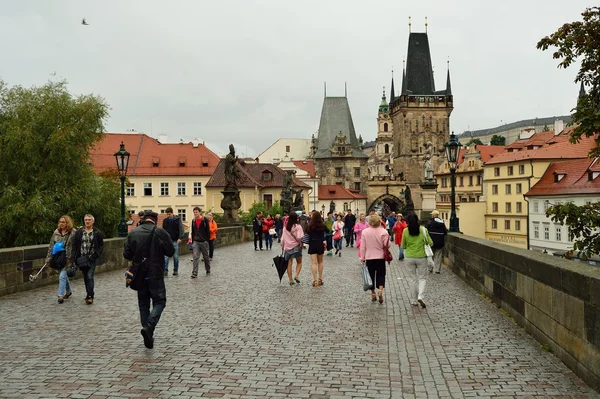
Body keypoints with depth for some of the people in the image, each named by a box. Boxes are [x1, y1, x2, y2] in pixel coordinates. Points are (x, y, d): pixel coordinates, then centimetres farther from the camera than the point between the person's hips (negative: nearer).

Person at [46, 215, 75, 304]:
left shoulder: (72, 234, -11)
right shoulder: (56, 233, 5)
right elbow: (51, 246, 10)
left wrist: (72, 260, -15)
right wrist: (49, 258, 6)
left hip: (67, 259, -6)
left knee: (62, 276, -12)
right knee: (64, 275, 18)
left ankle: (61, 295, -7)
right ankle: (68, 291, 36)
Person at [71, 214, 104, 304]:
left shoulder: (97, 233, 0)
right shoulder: (79, 232, 4)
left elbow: (101, 246, 6)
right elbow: (74, 246, 3)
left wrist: (96, 254, -9)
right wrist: (73, 258, -5)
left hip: (92, 258, -3)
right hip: (82, 258, 3)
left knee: (90, 276, -11)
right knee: (85, 277, 11)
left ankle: (90, 296, -8)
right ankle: (89, 294, 24)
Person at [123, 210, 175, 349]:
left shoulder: (133, 233, -1)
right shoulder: (160, 232, -9)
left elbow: (126, 254, 0)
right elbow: (171, 251, -5)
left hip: (139, 275, 4)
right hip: (156, 275, -3)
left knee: (143, 304, 13)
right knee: (159, 301, 6)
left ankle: (148, 336, 14)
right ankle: (149, 327, -17)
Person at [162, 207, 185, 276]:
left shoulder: (177, 219, -3)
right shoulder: (165, 220, 7)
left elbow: (181, 229, -9)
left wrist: (180, 238, -21)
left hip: (175, 241, -2)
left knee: (176, 256, 4)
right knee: (166, 256, -5)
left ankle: (176, 270, 14)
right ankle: (165, 270, -4)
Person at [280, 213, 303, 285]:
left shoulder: (285, 227, 1)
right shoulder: (298, 226, -11)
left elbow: (282, 238, 5)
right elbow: (299, 238, -19)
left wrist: (282, 246, 16)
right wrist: (301, 242, 0)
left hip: (287, 247, 3)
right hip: (296, 246, -3)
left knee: (289, 263, 7)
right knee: (299, 262, 13)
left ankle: (291, 280, 7)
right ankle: (297, 275, -6)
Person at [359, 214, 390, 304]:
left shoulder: (365, 232, -4)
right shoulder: (383, 232, -9)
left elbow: (362, 247, -2)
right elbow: (386, 245, -11)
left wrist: (362, 258, 5)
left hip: (369, 258, 1)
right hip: (381, 257, -1)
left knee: (371, 275, 12)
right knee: (381, 275, 9)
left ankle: (373, 294, 17)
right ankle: (380, 290, -12)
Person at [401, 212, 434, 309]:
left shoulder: (405, 231, -8)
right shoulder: (423, 230, -9)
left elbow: (403, 246, 1)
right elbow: (430, 243, -2)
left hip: (409, 258, 1)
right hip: (421, 257, -1)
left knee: (412, 278, 12)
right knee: (422, 278, 11)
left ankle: (414, 300, 15)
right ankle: (420, 296, -10)